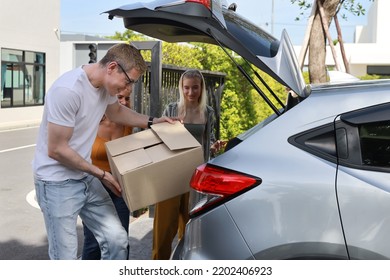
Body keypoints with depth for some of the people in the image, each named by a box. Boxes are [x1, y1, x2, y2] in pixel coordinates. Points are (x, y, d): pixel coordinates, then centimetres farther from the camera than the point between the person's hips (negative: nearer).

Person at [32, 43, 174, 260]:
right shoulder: (68, 90, -25)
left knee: (117, 240, 5)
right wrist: (101, 174, -12)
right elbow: (56, 150, -20)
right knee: (66, 258, -3)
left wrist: (151, 122, 10)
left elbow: (116, 111, 24)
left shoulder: (107, 85, 0)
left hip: (87, 178, 8)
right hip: (58, 183, -8)